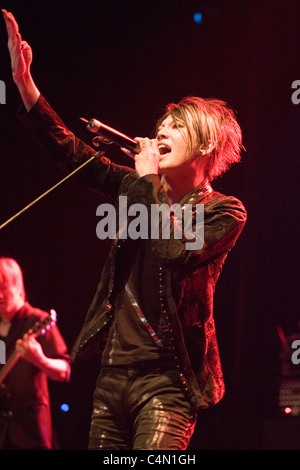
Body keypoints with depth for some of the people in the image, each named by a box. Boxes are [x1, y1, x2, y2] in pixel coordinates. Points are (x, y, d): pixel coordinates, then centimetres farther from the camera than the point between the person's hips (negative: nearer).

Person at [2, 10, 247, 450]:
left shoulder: (224, 211, -1)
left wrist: (149, 178, -8)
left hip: (166, 378, -6)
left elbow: (176, 249, -20)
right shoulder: (140, 190, 15)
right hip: (113, 371, 6)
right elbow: (70, 150, 12)